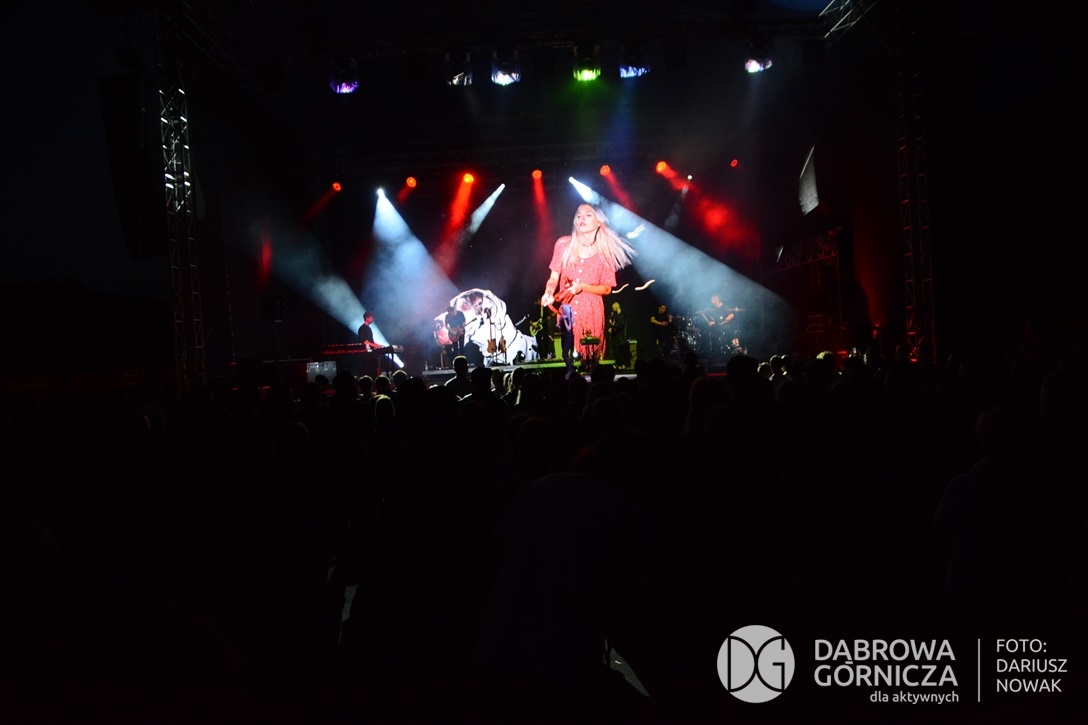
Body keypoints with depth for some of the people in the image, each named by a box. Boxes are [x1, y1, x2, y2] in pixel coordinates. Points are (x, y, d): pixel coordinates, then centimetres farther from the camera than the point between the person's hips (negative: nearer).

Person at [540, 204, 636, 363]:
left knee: (591, 355, 3)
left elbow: (607, 289, -1)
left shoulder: (605, 251, -3)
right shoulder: (564, 244, -1)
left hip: (591, 312, 0)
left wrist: (582, 287, -17)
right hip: (566, 311, 1)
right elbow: (554, 277, 1)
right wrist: (548, 292, -21)